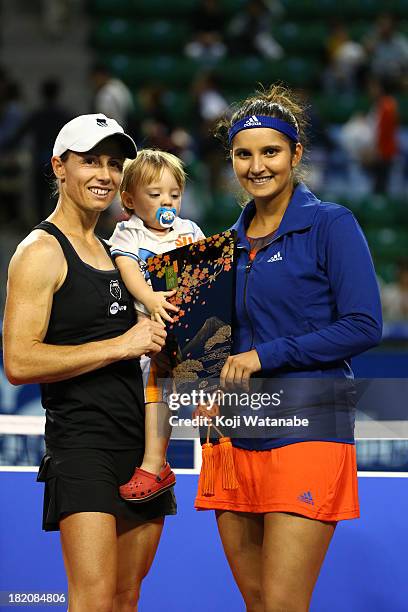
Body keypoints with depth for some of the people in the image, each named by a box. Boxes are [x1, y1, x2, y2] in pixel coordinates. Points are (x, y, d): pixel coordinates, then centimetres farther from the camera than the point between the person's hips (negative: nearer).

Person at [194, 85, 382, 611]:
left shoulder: (331, 226, -3)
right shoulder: (233, 241, 16)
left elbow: (364, 326, -11)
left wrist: (266, 356, -12)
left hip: (307, 430, -6)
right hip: (236, 436, 6)